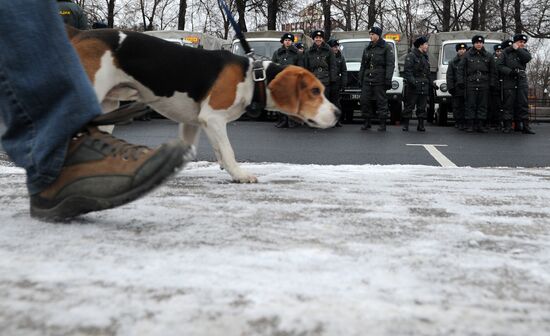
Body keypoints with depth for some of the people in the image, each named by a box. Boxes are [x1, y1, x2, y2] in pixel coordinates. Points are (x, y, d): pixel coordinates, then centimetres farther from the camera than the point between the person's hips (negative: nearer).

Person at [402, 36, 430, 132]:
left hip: (424, 87, 7)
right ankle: (405, 125, 3)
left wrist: (431, 84, 19)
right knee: (409, 106, -3)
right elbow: (408, 71, -13)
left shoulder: (425, 57, 20)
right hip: (413, 88, -7)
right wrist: (412, 81, -23)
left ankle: (421, 125, 11)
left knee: (422, 107, 7)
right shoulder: (411, 56, -5)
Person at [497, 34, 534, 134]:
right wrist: (510, 71, -14)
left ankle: (525, 126, -2)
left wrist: (517, 49, -5)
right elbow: (500, 66, -1)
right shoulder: (506, 52, 7)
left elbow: (528, 58, -7)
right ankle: (508, 126, 2)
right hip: (509, 81, -2)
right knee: (509, 104, -3)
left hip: (522, 80, 2)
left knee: (523, 103, -2)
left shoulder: (524, 51, 15)